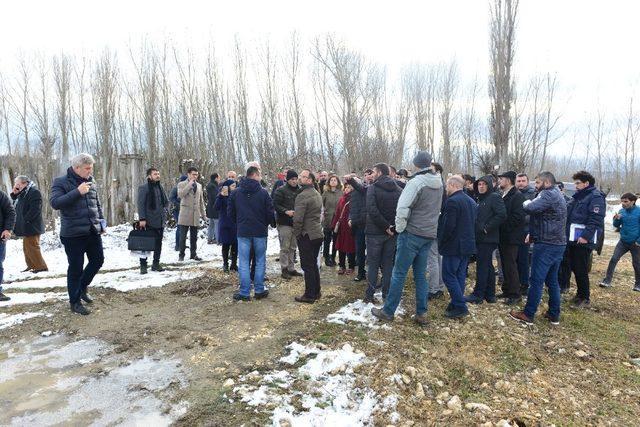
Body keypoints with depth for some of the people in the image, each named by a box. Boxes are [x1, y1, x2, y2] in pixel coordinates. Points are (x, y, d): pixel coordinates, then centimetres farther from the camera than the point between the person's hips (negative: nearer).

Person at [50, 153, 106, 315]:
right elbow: (54, 203, -20)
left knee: (98, 260, 13)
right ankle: (75, 301, 17)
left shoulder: (90, 182, 10)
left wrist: (102, 222, 11)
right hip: (73, 233, -6)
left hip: (93, 231, 6)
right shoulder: (61, 182, -7)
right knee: (76, 268, 2)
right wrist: (77, 192, -26)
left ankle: (82, 287, 37)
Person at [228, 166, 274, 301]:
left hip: (243, 231, 1)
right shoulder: (263, 192, -8)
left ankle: (245, 292, 8)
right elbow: (270, 212, -7)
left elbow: (230, 212, 5)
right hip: (260, 231, -1)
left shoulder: (236, 192, 0)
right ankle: (259, 291, 15)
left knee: (244, 263, 5)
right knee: (260, 261, 11)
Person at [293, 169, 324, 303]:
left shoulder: (303, 196, -18)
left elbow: (298, 218, -22)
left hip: (307, 235, -9)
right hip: (318, 233, 9)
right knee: (313, 264, 17)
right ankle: (316, 292, 26)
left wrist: (297, 233, -8)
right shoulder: (317, 194, 11)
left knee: (307, 266, 0)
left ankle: (309, 295, 8)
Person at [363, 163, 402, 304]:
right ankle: (386, 294, 17)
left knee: (373, 264, 4)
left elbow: (372, 210, -22)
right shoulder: (398, 190, 5)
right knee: (388, 263, 12)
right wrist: (392, 227, -1)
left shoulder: (373, 188, -9)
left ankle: (370, 295, 7)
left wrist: (385, 226, -16)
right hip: (392, 233, 4)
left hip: (375, 232, -4)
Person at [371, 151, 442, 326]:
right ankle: (421, 314, 15)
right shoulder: (439, 184, 9)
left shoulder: (416, 182, -15)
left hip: (412, 233, -7)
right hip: (430, 235, 7)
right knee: (421, 275, 12)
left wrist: (400, 228, -7)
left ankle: (388, 311, 9)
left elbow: (402, 208, -20)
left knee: (399, 273, 1)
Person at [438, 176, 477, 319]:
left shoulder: (452, 201, -17)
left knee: (449, 275, -3)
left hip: (453, 246, -9)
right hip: (467, 244, 9)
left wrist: (441, 242, -9)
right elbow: (474, 223, 16)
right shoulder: (471, 201, 13)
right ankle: (457, 303, 21)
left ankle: (460, 307, -3)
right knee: (460, 275, 14)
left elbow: (448, 225, -22)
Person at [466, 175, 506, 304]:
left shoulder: (494, 197, -9)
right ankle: (490, 294, 20)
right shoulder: (480, 199, 17)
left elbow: (502, 215, -20)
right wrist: (476, 229, 10)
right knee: (488, 266, 12)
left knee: (482, 266, -5)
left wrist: (487, 228, -17)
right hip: (480, 238, 9)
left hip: (488, 238, -9)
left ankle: (478, 295, 2)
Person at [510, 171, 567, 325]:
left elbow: (531, 208, -28)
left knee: (536, 280, -3)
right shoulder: (557, 195, 19)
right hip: (558, 243, 10)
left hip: (546, 245, -10)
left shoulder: (548, 194, -13)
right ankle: (554, 315, 20)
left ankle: (528, 314, 3)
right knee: (552, 280, 14)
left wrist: (527, 203, -5)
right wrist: (533, 233, 10)